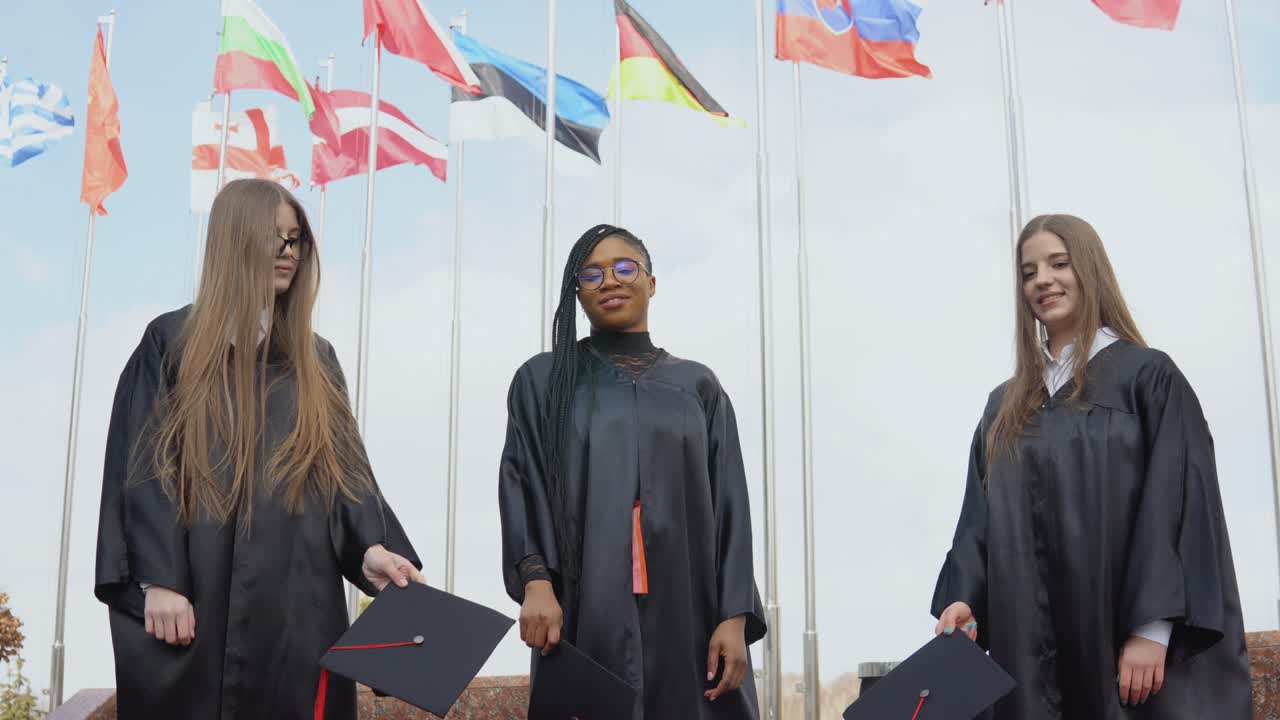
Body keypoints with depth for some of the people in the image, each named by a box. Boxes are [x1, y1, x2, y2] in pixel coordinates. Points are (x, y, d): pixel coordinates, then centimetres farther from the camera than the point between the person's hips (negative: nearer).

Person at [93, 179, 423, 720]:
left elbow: (344, 465, 7)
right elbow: (144, 470, -2)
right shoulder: (171, 342, 4)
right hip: (197, 597, -3)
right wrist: (158, 580, -12)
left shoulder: (314, 359, 15)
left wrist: (370, 546, -11)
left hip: (298, 601, 3)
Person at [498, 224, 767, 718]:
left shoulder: (697, 386, 12)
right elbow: (521, 488, 2)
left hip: (688, 610, 2)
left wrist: (735, 615, -5)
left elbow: (729, 503, 6)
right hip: (587, 611, -1)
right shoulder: (543, 380, 10)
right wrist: (535, 582, -15)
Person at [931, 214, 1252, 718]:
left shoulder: (1148, 376, 0)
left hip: (1132, 635, -4)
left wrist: (1152, 627, -17)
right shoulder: (1007, 405, 15)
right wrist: (962, 598, -7)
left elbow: (1178, 502, -8)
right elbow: (981, 517, 11)